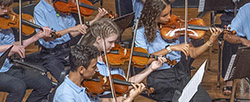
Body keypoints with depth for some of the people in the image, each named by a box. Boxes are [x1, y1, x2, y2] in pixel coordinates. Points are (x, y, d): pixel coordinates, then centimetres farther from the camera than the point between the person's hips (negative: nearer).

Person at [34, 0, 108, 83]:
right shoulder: (39, 9, -10)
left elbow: (73, 34, 7)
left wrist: (96, 19, 1)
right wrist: (70, 29, -28)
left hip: (67, 50, 6)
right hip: (51, 54, -5)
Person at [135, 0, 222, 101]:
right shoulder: (142, 32, -6)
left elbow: (192, 53, 8)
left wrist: (210, 42, -7)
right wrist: (171, 48, -23)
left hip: (179, 71, 3)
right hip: (158, 78, -3)